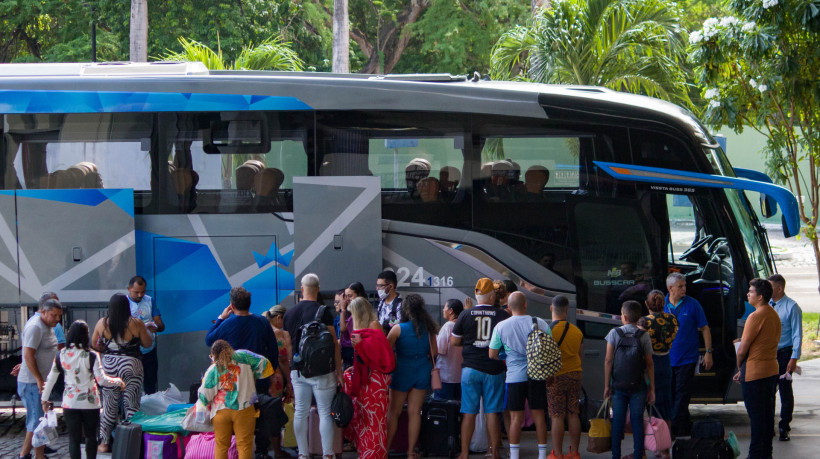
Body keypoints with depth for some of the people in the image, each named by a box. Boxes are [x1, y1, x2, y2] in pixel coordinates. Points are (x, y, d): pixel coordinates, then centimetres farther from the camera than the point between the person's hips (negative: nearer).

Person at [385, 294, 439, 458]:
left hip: (402, 371, -3)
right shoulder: (428, 328, -3)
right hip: (422, 372, 3)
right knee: (415, 412, 6)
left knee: (394, 412, 7)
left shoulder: (398, 329, -12)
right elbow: (434, 352, 3)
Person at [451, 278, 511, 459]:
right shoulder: (502, 315, -4)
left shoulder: (465, 315, -1)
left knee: (469, 412, 3)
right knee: (492, 412, 5)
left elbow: (454, 341, 6)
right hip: (494, 369, 0)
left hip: (470, 369, 1)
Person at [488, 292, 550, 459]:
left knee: (516, 417, 2)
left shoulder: (501, 327, -5)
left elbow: (492, 355, 0)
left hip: (515, 376, -1)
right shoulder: (541, 324, -1)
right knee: (539, 415, 8)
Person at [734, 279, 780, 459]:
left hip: (755, 372, -9)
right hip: (772, 368, 9)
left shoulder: (756, 316, -18)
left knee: (756, 416, -3)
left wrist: (739, 367, 1)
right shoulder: (774, 314, 10)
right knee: (768, 414, 14)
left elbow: (742, 349, -16)